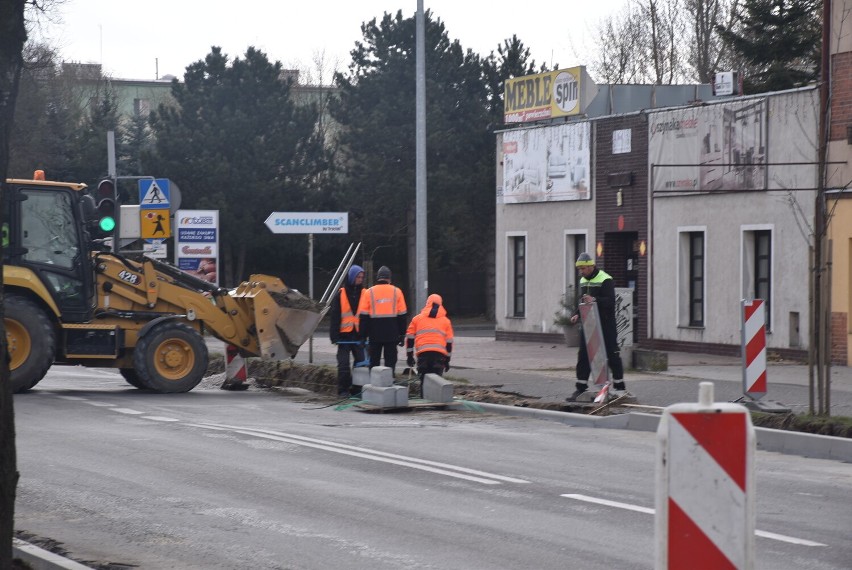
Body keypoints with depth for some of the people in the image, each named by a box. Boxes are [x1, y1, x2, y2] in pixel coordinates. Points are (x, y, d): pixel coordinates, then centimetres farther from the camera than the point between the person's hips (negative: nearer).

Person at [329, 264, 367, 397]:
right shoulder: (341, 294, 1)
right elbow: (334, 316, 0)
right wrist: (334, 335, -7)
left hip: (359, 335, 2)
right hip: (344, 335, -2)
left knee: (361, 362, 1)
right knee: (343, 364, -1)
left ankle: (357, 389, 8)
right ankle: (343, 390, 6)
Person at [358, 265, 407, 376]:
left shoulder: (369, 292, 1)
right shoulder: (396, 292, 2)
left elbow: (363, 316, 1)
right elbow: (402, 315, 3)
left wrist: (362, 334, 6)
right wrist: (402, 334, 8)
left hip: (375, 333, 0)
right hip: (392, 333, 0)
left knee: (374, 360, 8)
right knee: (390, 360, 4)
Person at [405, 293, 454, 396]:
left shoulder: (417, 318, 17)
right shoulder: (446, 320, 18)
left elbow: (410, 338, 15)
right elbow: (449, 342, 17)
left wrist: (409, 355, 19)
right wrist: (447, 360, 21)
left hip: (422, 353, 0)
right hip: (440, 353, 0)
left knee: (424, 379, 6)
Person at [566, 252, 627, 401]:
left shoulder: (605, 280, -12)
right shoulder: (583, 281, 14)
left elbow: (611, 301, -21)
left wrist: (594, 300, -36)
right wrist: (576, 314, 7)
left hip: (605, 325, -7)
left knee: (612, 355, 0)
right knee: (583, 356, 2)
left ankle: (619, 387, 9)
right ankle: (581, 388, 5)